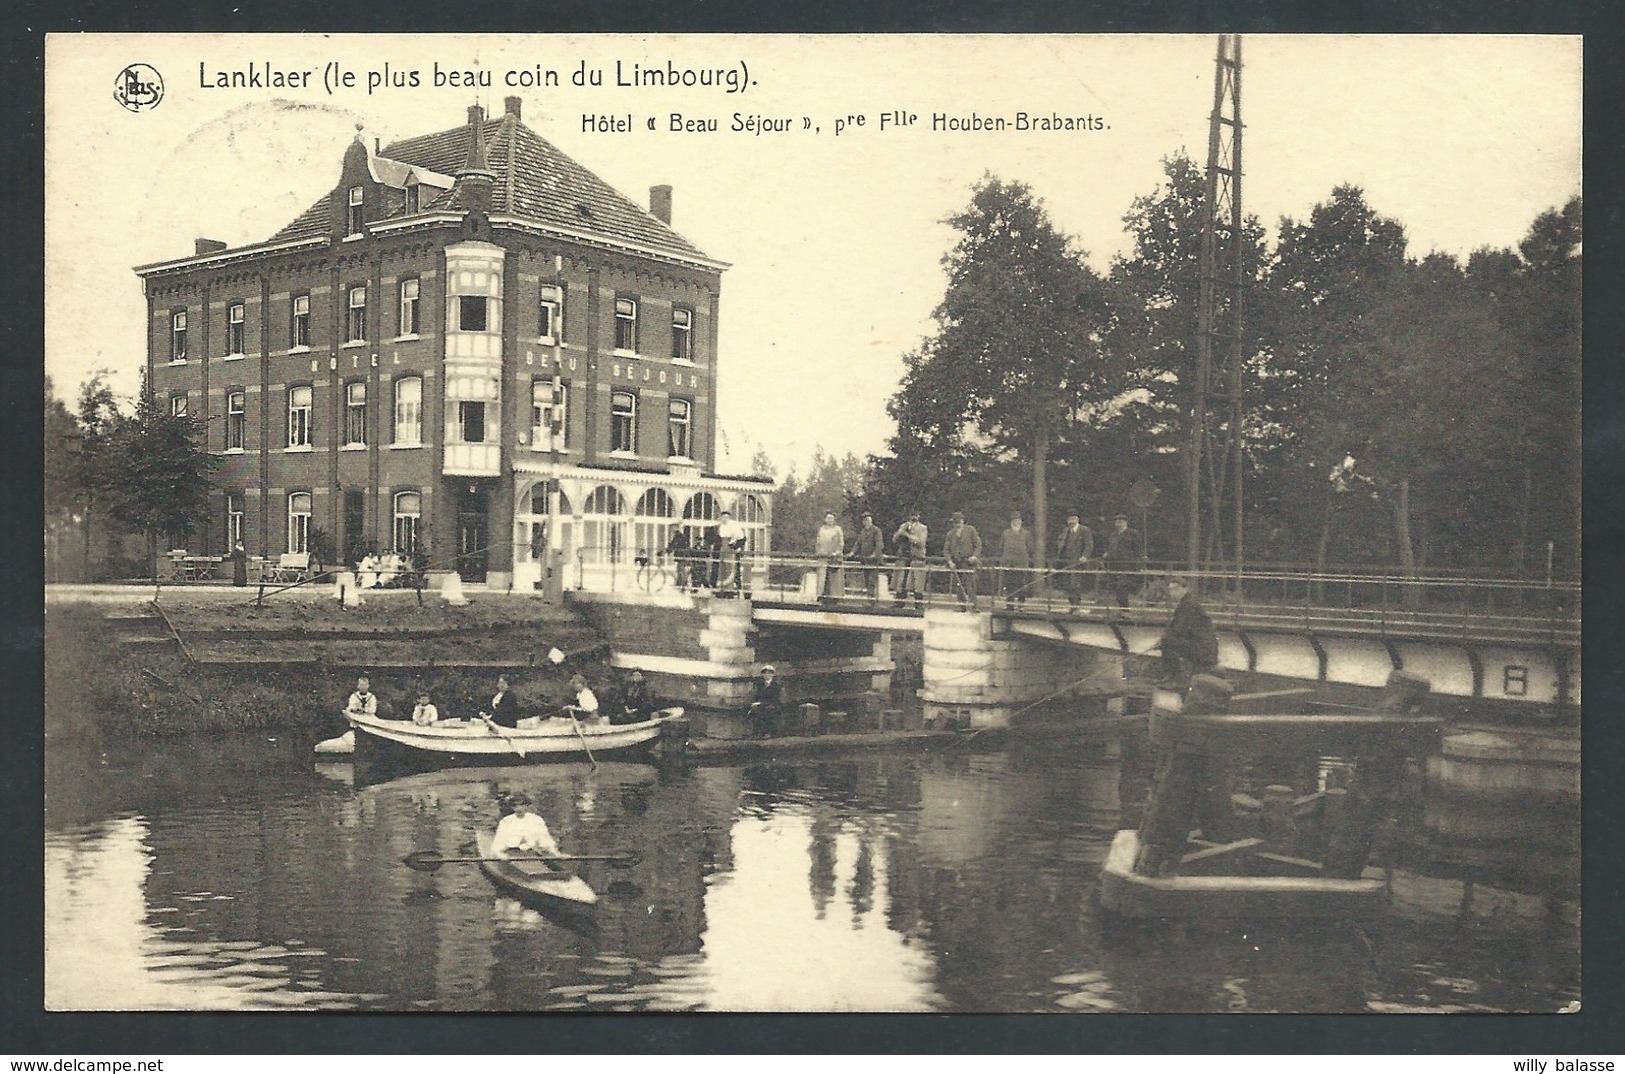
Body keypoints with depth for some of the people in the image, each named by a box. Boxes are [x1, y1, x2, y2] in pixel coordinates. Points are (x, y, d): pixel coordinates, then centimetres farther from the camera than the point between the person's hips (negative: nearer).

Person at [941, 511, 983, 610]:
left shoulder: (971, 530, 6)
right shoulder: (950, 534, 14)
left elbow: (978, 545, 5)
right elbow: (946, 549, 11)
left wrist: (975, 556, -10)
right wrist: (949, 561, -4)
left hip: (968, 562, -4)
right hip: (955, 563, 4)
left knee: (970, 584, -13)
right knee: (958, 586, 0)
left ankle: (973, 604, -14)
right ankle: (962, 605, 6)